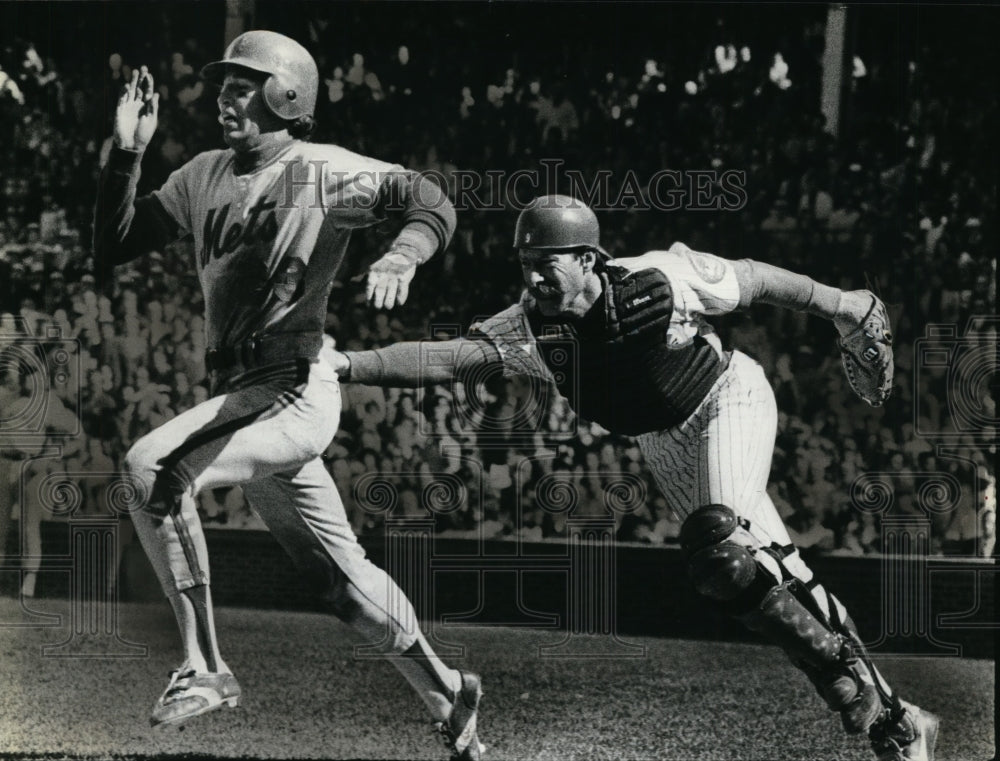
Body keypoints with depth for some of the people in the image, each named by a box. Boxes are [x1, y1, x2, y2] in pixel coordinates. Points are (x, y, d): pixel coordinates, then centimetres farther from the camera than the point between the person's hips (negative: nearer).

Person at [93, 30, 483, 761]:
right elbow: (112, 248, 11)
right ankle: (447, 696, 31)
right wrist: (126, 154, 0)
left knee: (153, 466, -28)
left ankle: (205, 668, -22)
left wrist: (402, 256, -35)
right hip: (242, 397, 7)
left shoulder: (324, 171, -5)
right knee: (340, 577, 14)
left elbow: (433, 204, -14)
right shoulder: (204, 177, 13)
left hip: (297, 392, -7)